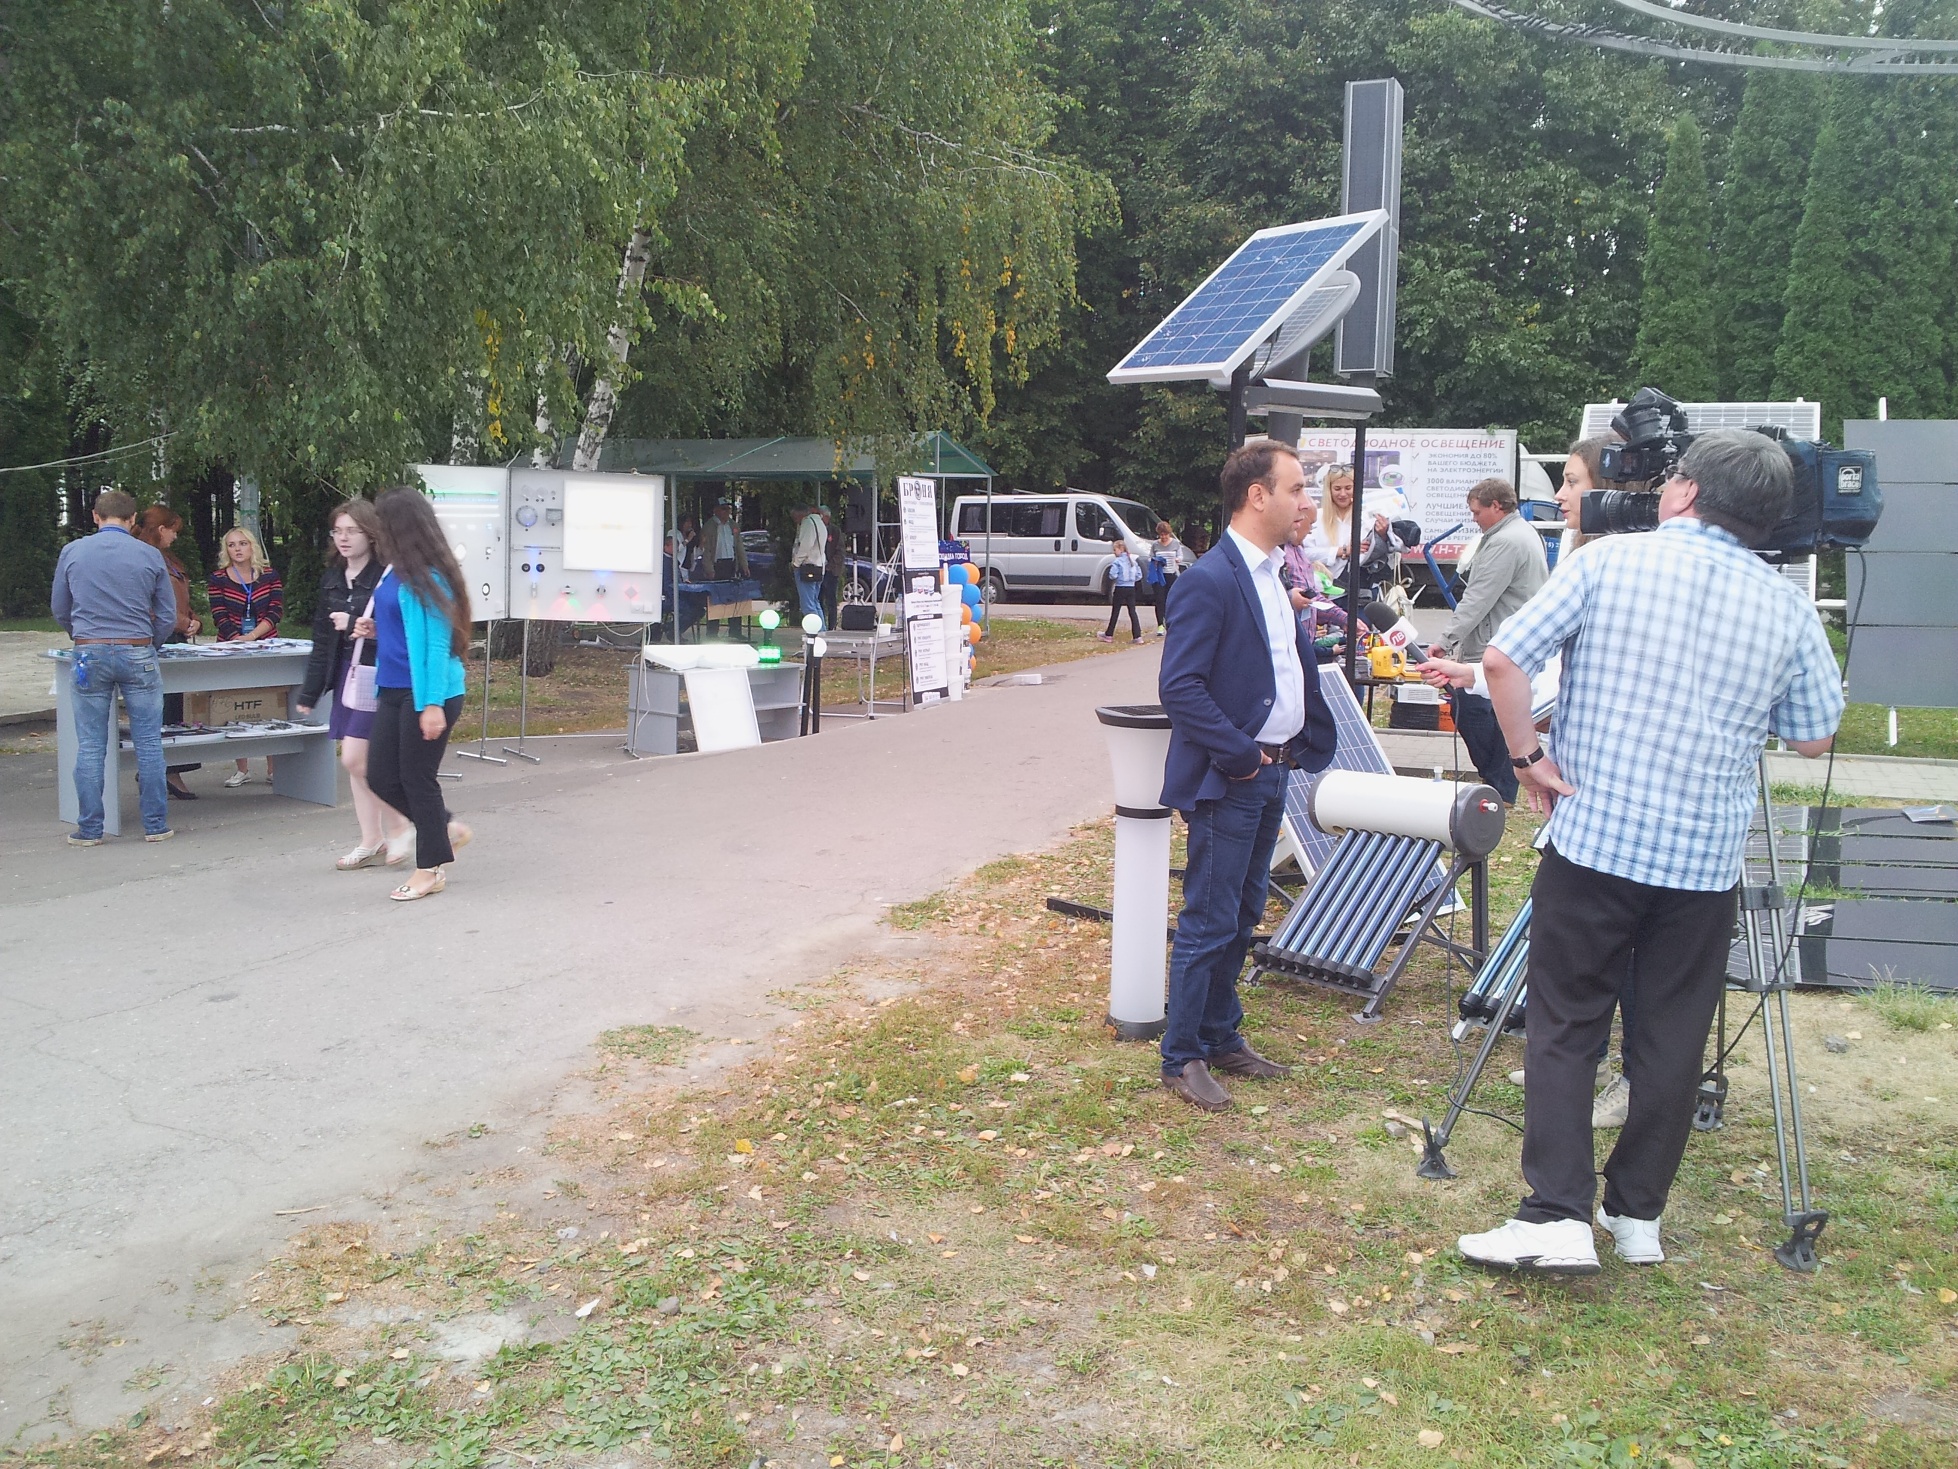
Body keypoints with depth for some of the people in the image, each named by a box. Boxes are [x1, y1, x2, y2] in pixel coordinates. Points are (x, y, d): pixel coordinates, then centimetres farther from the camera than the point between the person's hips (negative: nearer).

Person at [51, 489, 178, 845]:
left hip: (89, 655, 1)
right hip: (138, 654, -1)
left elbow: (60, 611, 13)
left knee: (90, 746, 6)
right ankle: (156, 825, 7)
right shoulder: (150, 556, 0)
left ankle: (89, 829, 9)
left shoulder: (72, 552, 4)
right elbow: (168, 618, 4)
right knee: (149, 743, 4)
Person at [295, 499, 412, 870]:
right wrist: (310, 692, 15)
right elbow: (322, 639, 15)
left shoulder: (385, 576, -12)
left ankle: (398, 824, 11)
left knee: (355, 759, -10)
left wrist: (356, 624, -17)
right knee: (356, 762, 9)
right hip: (345, 673, 8)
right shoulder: (332, 578, 11)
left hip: (376, 675, -7)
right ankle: (371, 842, 18)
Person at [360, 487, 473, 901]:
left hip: (426, 694, -9)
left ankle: (432, 868, 14)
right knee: (382, 776, 10)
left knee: (417, 777, 1)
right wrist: (376, 629, 6)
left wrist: (433, 704, -23)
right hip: (394, 691, 9)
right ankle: (445, 829, 27)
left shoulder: (427, 577, -16)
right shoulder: (396, 572, 10)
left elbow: (436, 643, -19)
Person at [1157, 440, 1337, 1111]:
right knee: (1208, 923, 0)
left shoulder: (1274, 575, 11)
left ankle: (1223, 1040, 31)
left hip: (1271, 775, 9)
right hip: (1227, 782, -9)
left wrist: (1308, 742, 6)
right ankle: (1181, 1060, 13)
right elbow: (1179, 687, -22)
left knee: (1242, 917, 18)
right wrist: (1240, 756, -19)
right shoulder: (1210, 580, -17)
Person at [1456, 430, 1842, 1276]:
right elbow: (1816, 739, 11)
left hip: (1592, 840, -2)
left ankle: (1557, 1215, 0)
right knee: (1671, 1039, 13)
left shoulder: (1610, 561, -6)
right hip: (1708, 858, 3)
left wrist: (1527, 756, -1)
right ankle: (1637, 1215, 20)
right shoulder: (1787, 607, 2)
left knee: (1564, 1027, 5)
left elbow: (1503, 661, -11)